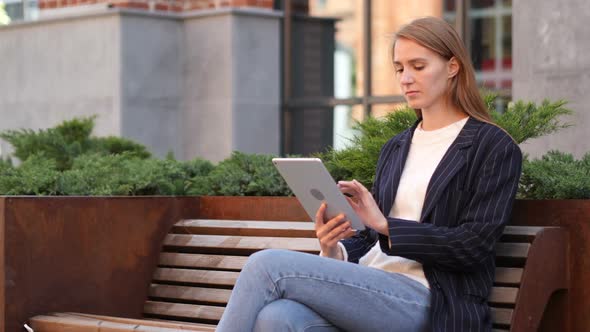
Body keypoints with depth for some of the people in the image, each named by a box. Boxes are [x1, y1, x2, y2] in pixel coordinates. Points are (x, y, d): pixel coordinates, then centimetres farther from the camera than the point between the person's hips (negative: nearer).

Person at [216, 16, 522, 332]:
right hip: (371, 292, 6)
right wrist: (335, 252, -1)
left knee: (268, 266, -23)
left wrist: (387, 226, -13)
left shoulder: (494, 148, 2)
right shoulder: (394, 149, 23)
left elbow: (473, 246, -7)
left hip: (426, 303, -6)